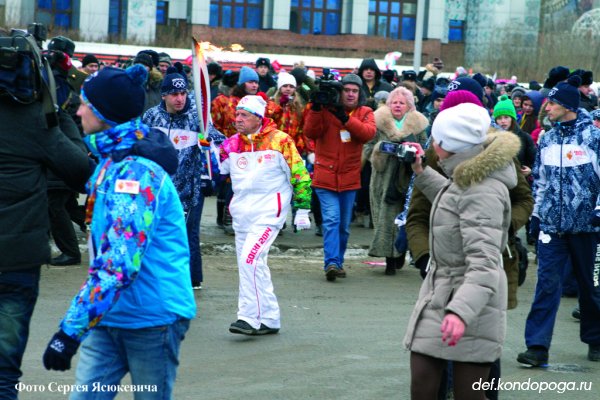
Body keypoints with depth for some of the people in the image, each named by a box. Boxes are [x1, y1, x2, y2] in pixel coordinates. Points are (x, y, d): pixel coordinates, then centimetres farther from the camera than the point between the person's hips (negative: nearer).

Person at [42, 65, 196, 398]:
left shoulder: (136, 172, -21)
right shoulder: (112, 161, 9)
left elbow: (118, 264, -29)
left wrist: (72, 329, -30)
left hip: (151, 320, -9)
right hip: (111, 316, 9)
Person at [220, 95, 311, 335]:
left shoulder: (280, 141, -7)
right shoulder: (231, 144, 7)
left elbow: (300, 176, -2)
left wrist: (302, 210, -1)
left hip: (269, 211, -7)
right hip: (242, 214, 7)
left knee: (249, 259, -20)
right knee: (253, 265, 12)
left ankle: (250, 317, -15)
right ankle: (269, 320, 23)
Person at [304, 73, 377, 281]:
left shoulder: (365, 113, 5)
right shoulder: (326, 109, -1)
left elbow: (369, 133, -14)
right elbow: (311, 133, -11)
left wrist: (345, 118, -25)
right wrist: (315, 109, -23)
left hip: (350, 178, 3)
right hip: (326, 176, -3)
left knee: (344, 225, 11)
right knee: (331, 220, -16)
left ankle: (338, 262, 23)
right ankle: (331, 263, -21)